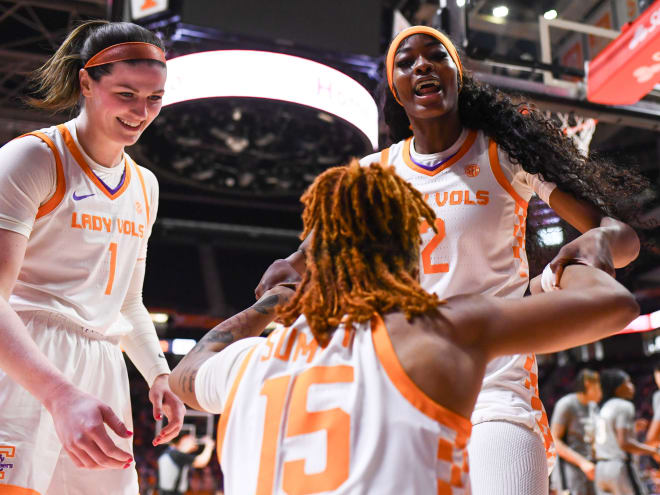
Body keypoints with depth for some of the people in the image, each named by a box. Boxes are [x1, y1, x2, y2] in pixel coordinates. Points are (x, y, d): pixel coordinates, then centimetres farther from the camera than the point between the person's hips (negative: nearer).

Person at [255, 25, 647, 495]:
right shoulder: (374, 173, 8)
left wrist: (601, 241, -24)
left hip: (495, 384, -3)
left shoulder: (504, 152, 1)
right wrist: (289, 267, -9)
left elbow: (624, 234, 0)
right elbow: (315, 252, 15)